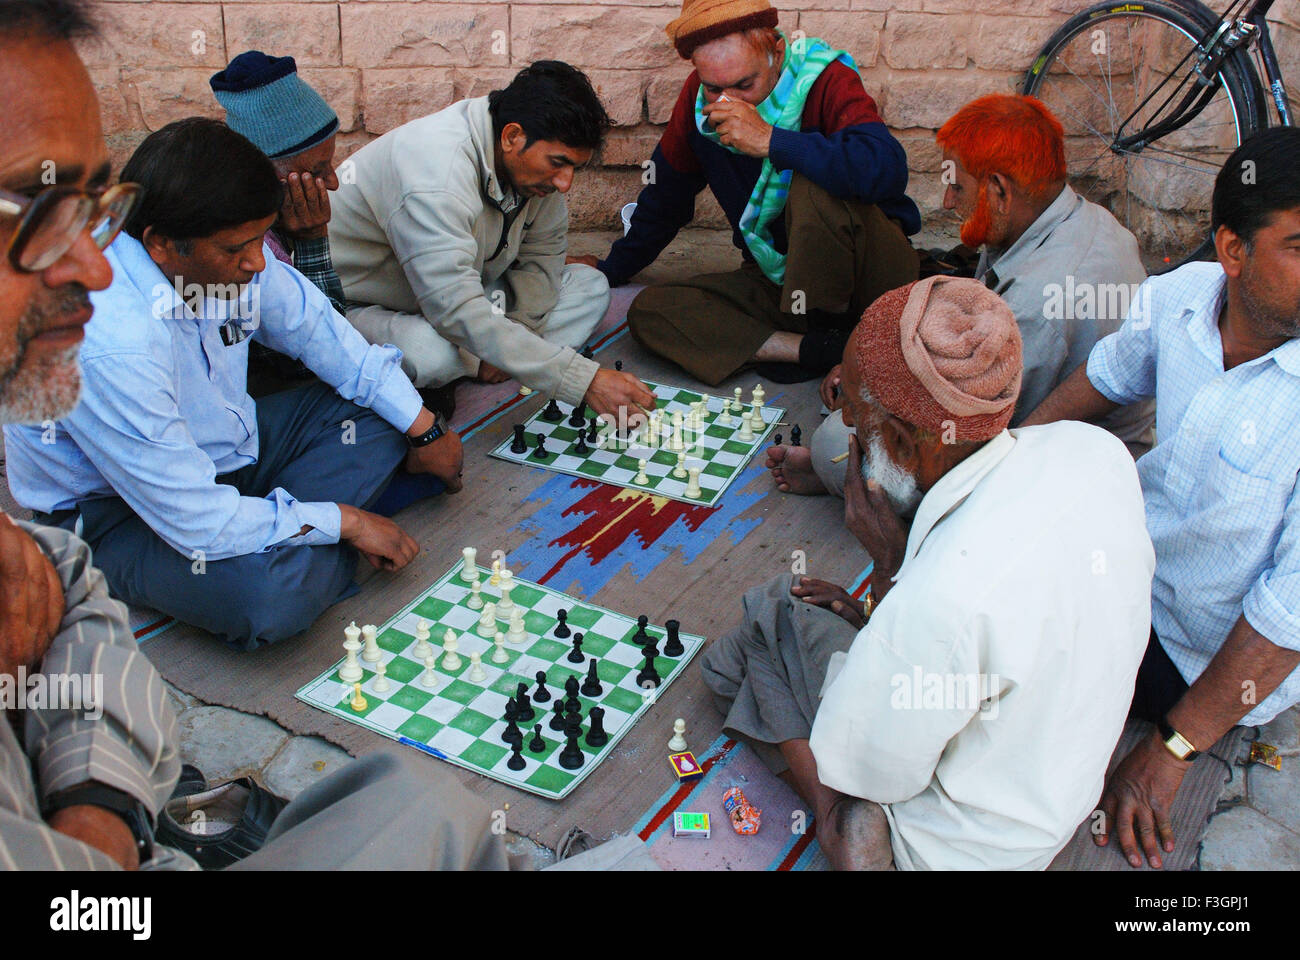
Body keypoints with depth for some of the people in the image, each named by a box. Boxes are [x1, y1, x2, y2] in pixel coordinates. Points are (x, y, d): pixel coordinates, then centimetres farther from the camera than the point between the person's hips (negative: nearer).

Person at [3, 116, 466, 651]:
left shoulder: (225, 253, -15)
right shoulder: (109, 349, -37)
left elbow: (316, 330, 2)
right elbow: (200, 521, -33)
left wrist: (425, 429, 2)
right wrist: (344, 521, -22)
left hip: (221, 446, 8)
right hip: (111, 515, -7)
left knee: (381, 412, 0)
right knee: (273, 594, -34)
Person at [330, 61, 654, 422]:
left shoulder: (533, 157, -10)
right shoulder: (436, 176, -35)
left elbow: (542, 257, 3)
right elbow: (459, 314, -41)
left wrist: (507, 338, -16)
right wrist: (584, 381, -43)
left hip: (455, 294, 8)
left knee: (590, 286, -3)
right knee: (432, 353, -41)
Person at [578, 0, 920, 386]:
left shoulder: (827, 81, -18)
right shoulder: (698, 96, -3)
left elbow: (886, 169, -38)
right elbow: (666, 194, 13)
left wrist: (770, 140, -35)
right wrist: (610, 270, 21)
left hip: (870, 271, -5)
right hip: (778, 277, 6)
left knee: (816, 186, -36)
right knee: (649, 313, -15)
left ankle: (830, 325, -13)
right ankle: (821, 349, -22)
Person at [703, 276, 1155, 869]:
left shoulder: (937, 601, -44)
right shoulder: (1096, 449, -19)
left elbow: (868, 769, -23)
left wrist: (888, 559, -22)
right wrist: (887, 625, 4)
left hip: (964, 846, -7)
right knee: (772, 605, 15)